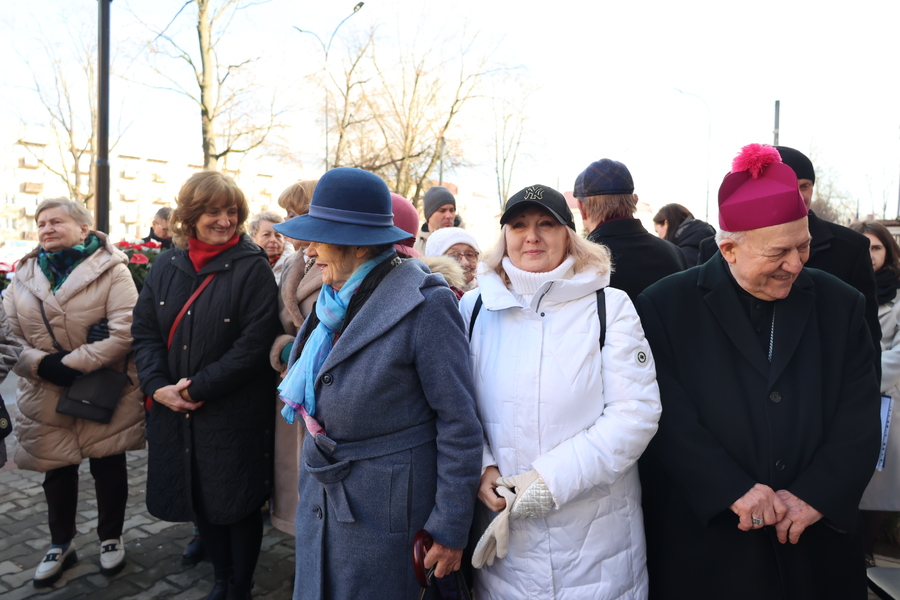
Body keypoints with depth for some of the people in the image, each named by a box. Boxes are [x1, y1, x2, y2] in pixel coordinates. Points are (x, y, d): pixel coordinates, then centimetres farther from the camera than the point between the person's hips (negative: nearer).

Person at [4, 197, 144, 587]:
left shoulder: (110, 270, -10)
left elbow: (125, 333, -19)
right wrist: (42, 364, -14)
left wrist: (73, 364, -21)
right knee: (57, 471, 16)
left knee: (108, 467, 11)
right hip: (46, 396, 4)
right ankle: (60, 545, 38)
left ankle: (111, 538, 33)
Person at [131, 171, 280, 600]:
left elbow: (254, 343, -17)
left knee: (237, 504, 9)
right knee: (199, 500, 17)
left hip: (236, 414, -5)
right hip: (174, 409, 5)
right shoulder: (166, 268, 6)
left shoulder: (252, 269, -11)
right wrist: (158, 386, -9)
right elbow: (144, 331, 5)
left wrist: (198, 388, -16)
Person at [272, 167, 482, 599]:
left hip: (384, 512, -7)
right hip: (319, 501, 7)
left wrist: (451, 530, -15)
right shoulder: (335, 300, 4)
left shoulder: (424, 304, -19)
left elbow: (458, 421, -18)